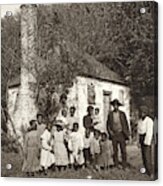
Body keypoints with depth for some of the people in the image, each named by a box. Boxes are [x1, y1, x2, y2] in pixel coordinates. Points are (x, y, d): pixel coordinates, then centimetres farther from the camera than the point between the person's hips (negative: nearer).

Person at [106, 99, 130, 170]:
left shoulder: (122, 114, 1)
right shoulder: (110, 114, 3)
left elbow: (126, 123, 6)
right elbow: (108, 124, 10)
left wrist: (127, 133, 0)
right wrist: (110, 131, -4)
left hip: (121, 134, -1)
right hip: (114, 134, 1)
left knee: (123, 150, -3)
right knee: (115, 150, 2)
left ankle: (124, 166, 2)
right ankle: (116, 165, 9)